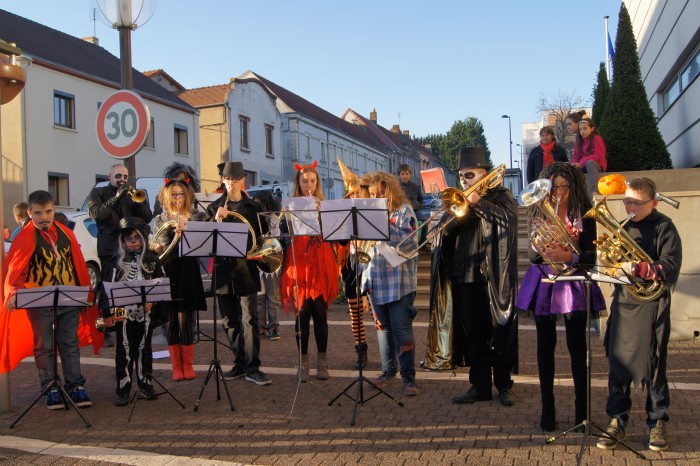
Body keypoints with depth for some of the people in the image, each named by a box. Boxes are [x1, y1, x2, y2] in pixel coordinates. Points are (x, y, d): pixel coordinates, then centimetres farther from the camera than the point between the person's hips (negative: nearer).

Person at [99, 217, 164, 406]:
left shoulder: (152, 259, 5)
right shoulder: (117, 260, 1)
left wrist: (153, 299, -5)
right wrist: (107, 312, -6)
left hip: (145, 312, 2)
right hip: (124, 312, -1)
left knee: (144, 348, 11)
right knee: (125, 350, 1)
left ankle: (145, 385, 20)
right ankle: (123, 390, 7)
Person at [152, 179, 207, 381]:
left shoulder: (196, 217, 8)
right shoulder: (160, 220, 11)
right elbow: (157, 250, 9)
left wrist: (185, 231, -19)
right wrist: (156, 248, -14)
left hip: (188, 271, -1)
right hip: (168, 272, 2)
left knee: (184, 319, -4)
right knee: (172, 319, 2)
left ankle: (188, 365, 10)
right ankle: (176, 366, 13)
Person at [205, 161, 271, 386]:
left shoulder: (253, 207, 6)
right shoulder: (214, 207, 9)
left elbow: (263, 235, 10)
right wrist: (216, 220, -15)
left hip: (246, 269, -2)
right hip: (224, 270, 3)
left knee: (249, 320, -7)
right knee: (230, 322, 9)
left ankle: (252, 367, -4)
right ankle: (240, 363, 20)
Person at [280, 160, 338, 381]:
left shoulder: (325, 206, 10)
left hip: (320, 265, 0)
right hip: (298, 265, 0)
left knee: (320, 313, 1)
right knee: (302, 313, 0)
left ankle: (322, 361, 11)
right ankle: (303, 362, 10)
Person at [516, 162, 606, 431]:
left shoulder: (584, 214, -1)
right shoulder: (539, 213, 4)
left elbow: (590, 257, -7)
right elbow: (532, 255, 2)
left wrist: (567, 256, -23)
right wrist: (543, 249, -19)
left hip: (574, 283, -2)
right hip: (544, 283, 2)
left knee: (577, 345, 0)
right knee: (545, 345, 6)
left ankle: (582, 409, 13)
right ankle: (547, 408, 16)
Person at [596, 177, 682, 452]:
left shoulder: (664, 228, -5)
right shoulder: (621, 228, 10)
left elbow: (670, 267, -16)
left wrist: (637, 269, -27)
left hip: (651, 306, -4)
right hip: (622, 303, 4)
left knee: (653, 366, 5)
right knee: (618, 363, 6)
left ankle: (657, 423, 22)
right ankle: (617, 421, 17)